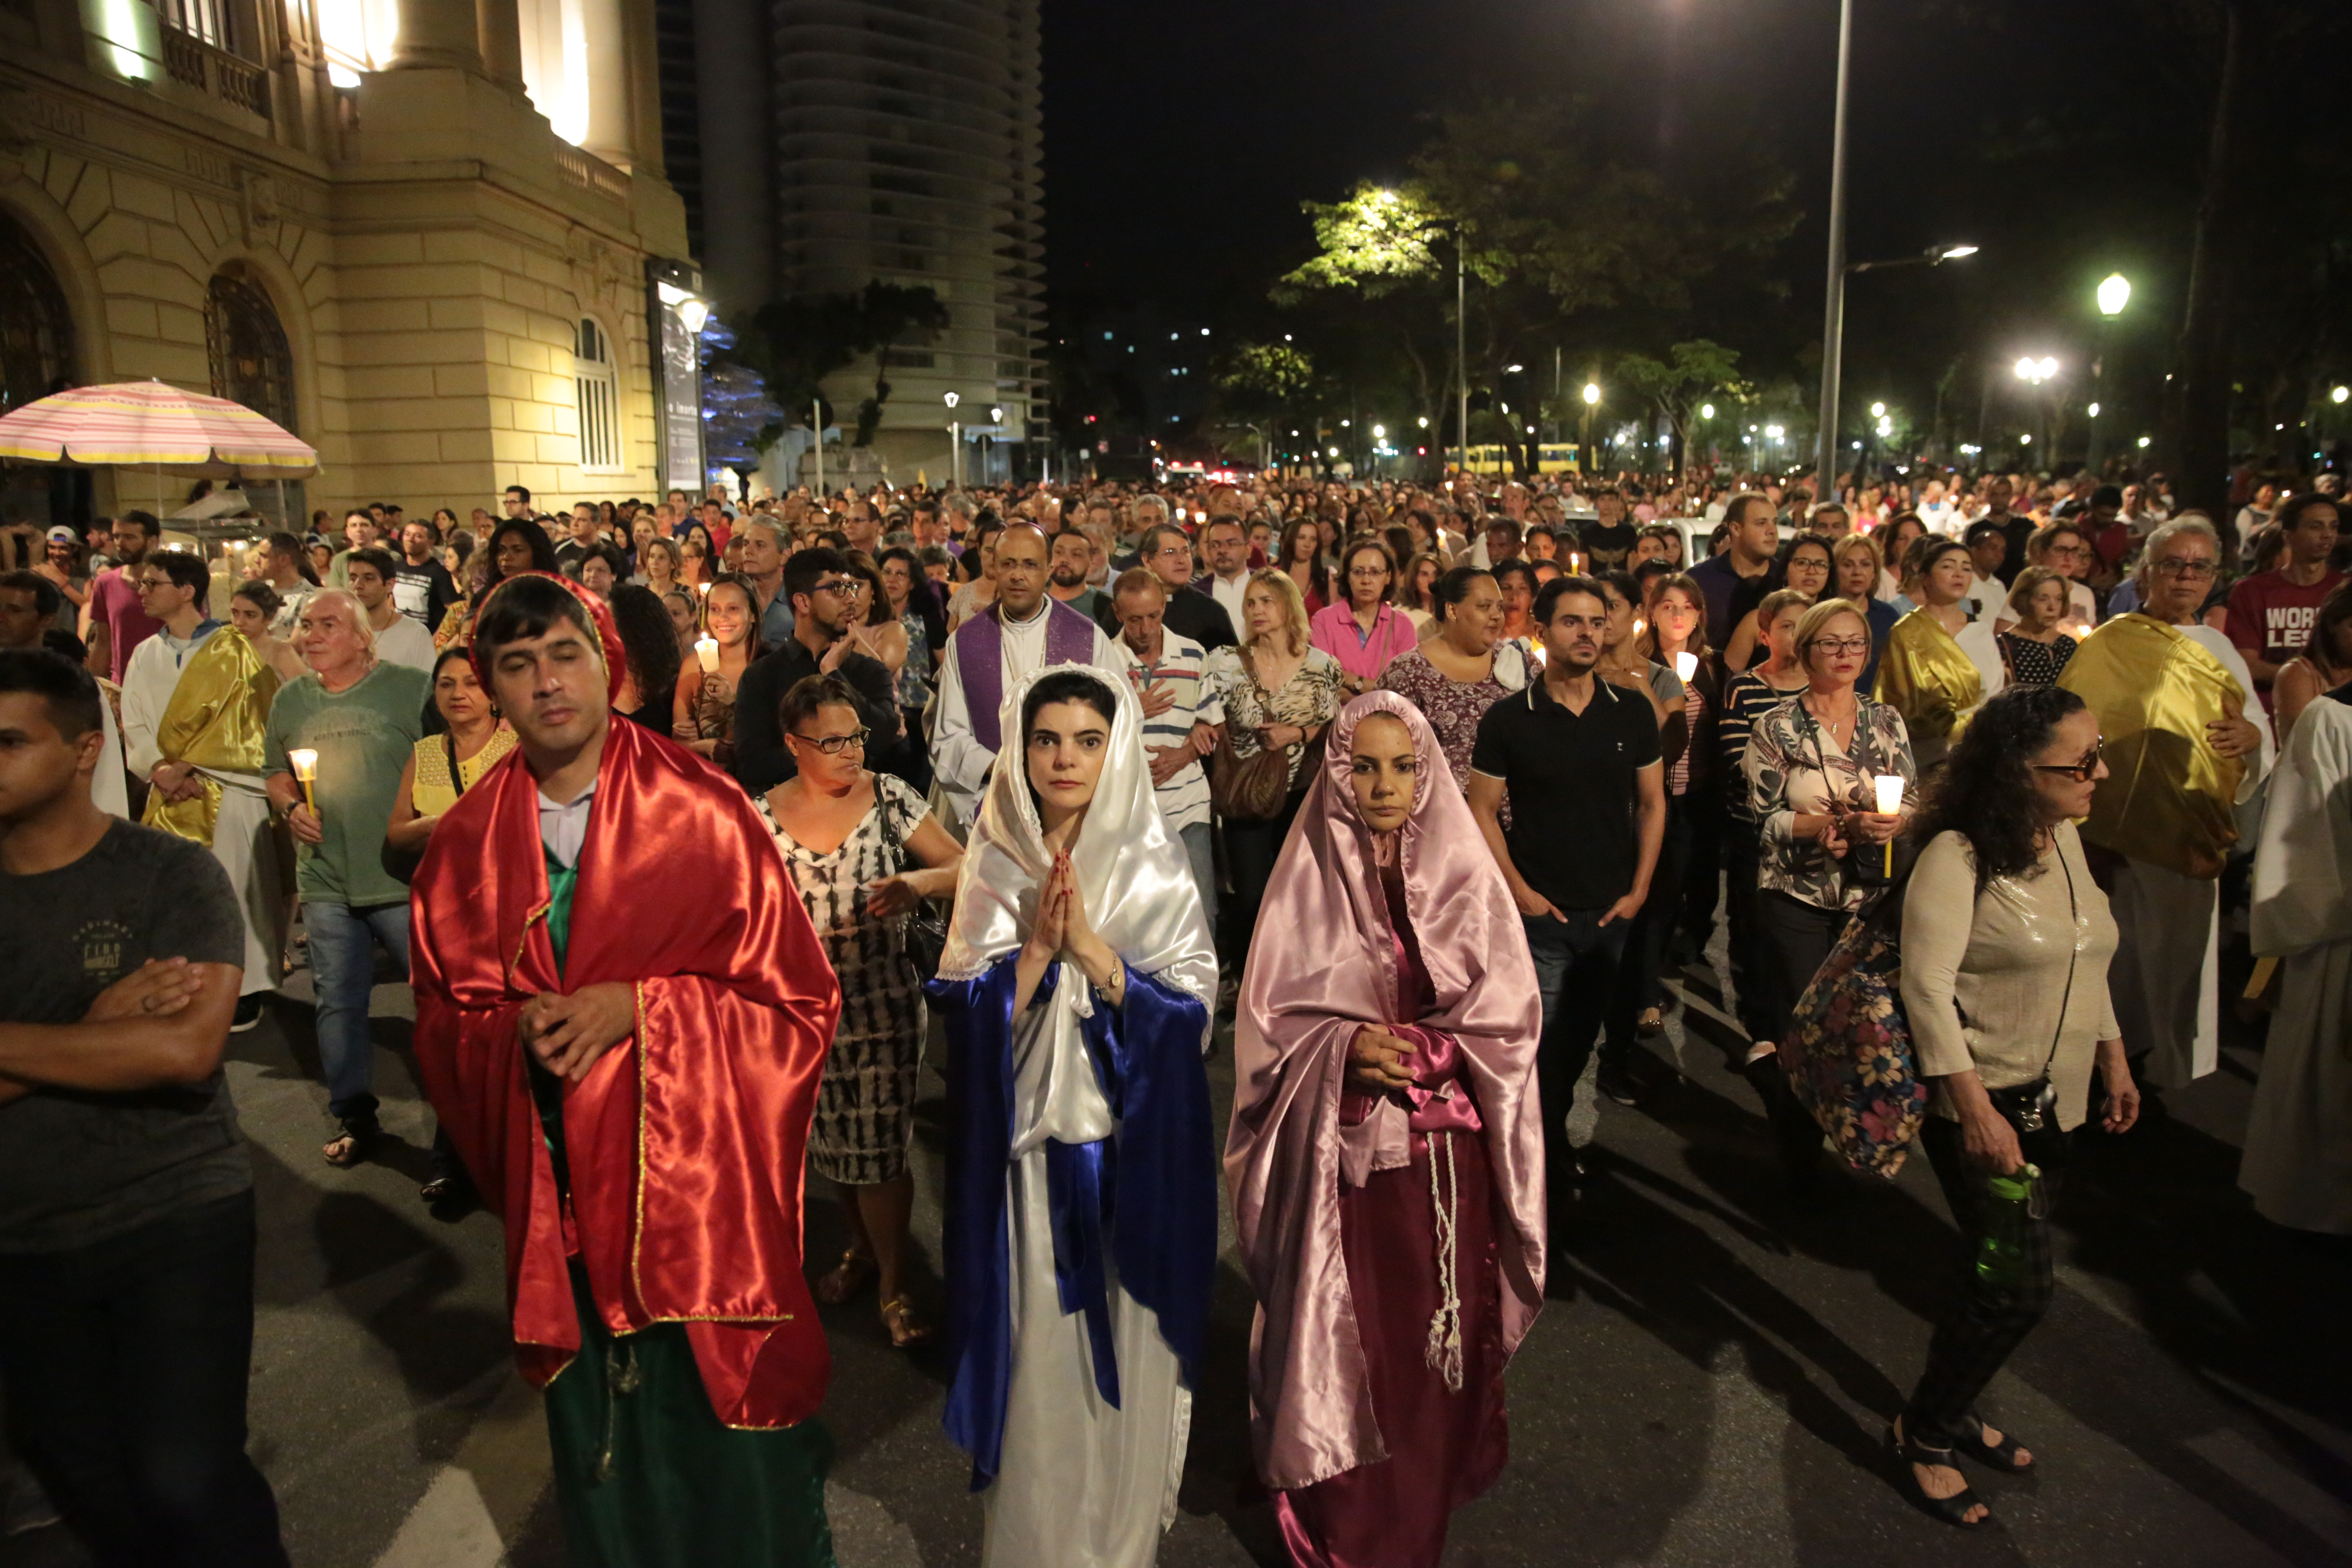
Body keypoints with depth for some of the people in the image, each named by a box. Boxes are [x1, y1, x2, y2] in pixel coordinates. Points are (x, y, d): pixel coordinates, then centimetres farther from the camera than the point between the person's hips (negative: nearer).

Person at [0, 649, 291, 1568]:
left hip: (175, 1220, -4)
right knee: (82, 1479, 17)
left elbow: (185, 1050, -22)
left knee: (184, 1480, -6)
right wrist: (97, 1029, -19)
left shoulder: (174, 875, -10)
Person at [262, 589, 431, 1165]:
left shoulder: (412, 688, -6)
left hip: (404, 879, -4)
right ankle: (354, 1118, 28)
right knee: (338, 1003, 13)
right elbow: (275, 771, 21)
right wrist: (291, 806, 2)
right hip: (326, 883, 5)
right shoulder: (291, 700, 10)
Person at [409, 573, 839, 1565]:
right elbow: (442, 1019, 9)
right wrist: (517, 1029, -13)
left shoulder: (702, 811, -9)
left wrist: (638, 1009, -19)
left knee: (721, 1404, 9)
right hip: (562, 1185, 3)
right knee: (596, 1431, 18)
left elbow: (798, 1000, -9)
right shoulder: (467, 842, 2)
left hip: (693, 1170, -3)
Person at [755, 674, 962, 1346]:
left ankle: (894, 1285, 20)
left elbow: (963, 866, -10)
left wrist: (919, 882, -29)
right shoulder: (762, 816, -4)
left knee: (877, 1145, 1)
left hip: (882, 1001, -2)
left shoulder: (888, 797, -8)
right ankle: (862, 1248, 41)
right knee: (837, 1139, 16)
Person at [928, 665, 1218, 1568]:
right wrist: (1037, 945, -18)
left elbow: (1190, 1016, -9)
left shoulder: (1157, 871, -3)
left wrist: (1090, 944, -19)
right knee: (1035, 1349, 9)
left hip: (1135, 1150, 0)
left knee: (1127, 1351, 11)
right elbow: (962, 1014, -5)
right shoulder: (994, 868, -1)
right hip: (1025, 1147, 0)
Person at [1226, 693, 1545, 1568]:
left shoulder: (1465, 875, -1)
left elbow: (1505, 1020, -2)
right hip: (1341, 1150, -1)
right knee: (1342, 1345, 4)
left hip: (1446, 1150, 1)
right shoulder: (1308, 879, -4)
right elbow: (1272, 1020, -3)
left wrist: (1410, 1051, -15)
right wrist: (1347, 1047, -19)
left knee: (1439, 1341, 8)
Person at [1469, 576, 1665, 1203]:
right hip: (1541, 913, -3)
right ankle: (1546, 1157, 16)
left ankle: (1551, 1130, 37)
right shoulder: (1508, 719, -7)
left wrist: (1639, 889, 0)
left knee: (1582, 1037, 16)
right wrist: (1518, 890, -10)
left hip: (1611, 911, 3)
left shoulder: (1632, 712, 0)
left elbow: (1652, 802, 7)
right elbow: (1483, 811, -3)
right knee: (1541, 1042, -1)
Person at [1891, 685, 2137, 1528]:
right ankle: (1925, 1432, 18)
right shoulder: (1956, 856, -22)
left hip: (2052, 1102, 8)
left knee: (1996, 1270, 17)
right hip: (1981, 1102, -8)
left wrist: (2113, 1057, 18)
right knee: (2019, 1285, -4)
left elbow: (2084, 960, 16)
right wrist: (1976, 1110, -25)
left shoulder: (2065, 839, 3)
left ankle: (1953, 1406, 37)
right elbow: (1926, 985, -24)